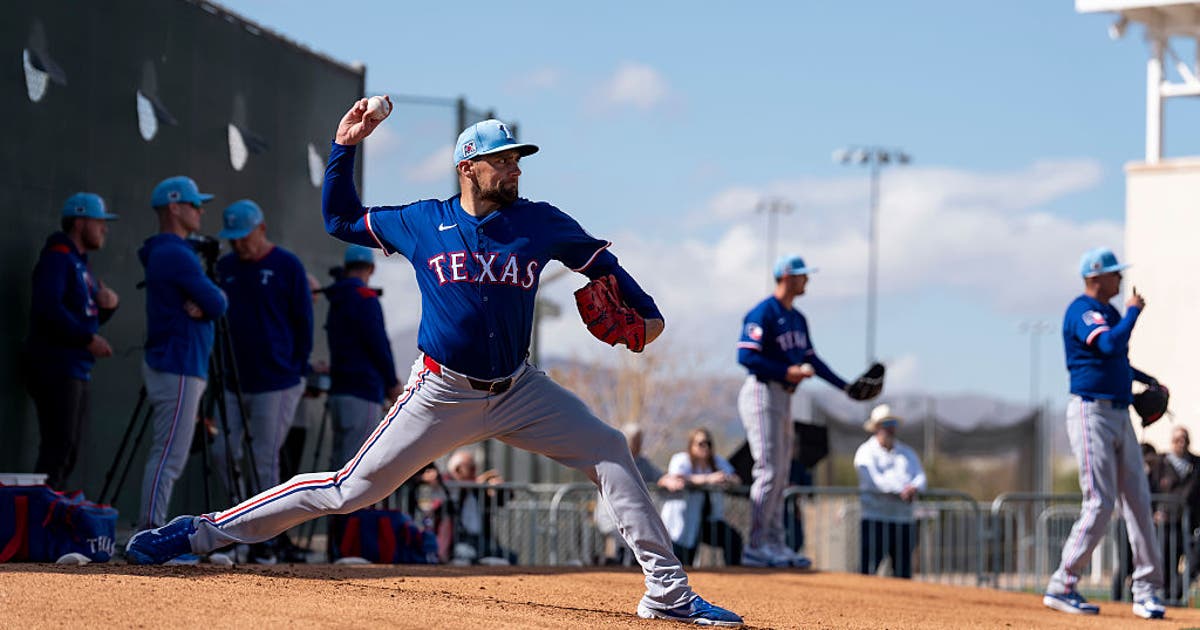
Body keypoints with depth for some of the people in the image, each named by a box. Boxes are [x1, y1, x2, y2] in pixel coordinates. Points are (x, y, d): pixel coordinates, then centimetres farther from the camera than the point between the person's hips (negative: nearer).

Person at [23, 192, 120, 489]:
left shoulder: (80, 263, 21)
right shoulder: (57, 258, -9)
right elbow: (48, 308, -22)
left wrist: (107, 305, 5)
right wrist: (88, 338, -21)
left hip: (76, 373, 10)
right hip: (56, 371, -10)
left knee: (67, 453, 8)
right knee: (58, 448, -14)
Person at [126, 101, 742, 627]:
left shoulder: (541, 224, -2)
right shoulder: (421, 223, -3)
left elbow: (599, 261, 15)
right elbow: (340, 219, 12)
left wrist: (645, 311, 3)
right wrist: (345, 148, 3)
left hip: (518, 391, 2)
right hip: (441, 394, -2)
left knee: (608, 451, -11)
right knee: (348, 489, -4)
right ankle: (206, 530, 6)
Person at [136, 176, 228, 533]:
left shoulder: (163, 253, 18)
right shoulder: (177, 255, -14)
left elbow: (210, 304, 15)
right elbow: (218, 305, -15)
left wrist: (201, 305, -8)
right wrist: (215, 298, 7)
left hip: (167, 365, 11)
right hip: (178, 369, -11)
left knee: (168, 456, 12)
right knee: (169, 456, -12)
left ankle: (151, 533, 12)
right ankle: (151, 534, -14)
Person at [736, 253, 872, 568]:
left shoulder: (797, 318, 17)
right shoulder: (763, 313, -11)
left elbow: (810, 358, 21)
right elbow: (746, 355, -19)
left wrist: (844, 386, 16)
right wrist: (787, 371, -22)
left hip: (783, 398, 9)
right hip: (762, 392, -9)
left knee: (780, 475, 9)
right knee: (769, 471, -12)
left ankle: (775, 544, 12)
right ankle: (755, 548, -11)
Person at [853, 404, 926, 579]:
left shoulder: (907, 452, 22)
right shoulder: (866, 452, 3)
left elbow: (920, 476, 8)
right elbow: (873, 480, -12)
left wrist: (914, 488, -16)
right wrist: (901, 491, -22)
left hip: (904, 520, 5)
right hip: (874, 520, -5)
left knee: (904, 573, 5)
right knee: (867, 570, -12)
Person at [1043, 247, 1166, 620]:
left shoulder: (1109, 313, 18)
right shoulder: (1082, 312, -11)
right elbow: (1111, 345, -28)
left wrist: (1147, 380, 27)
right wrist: (1134, 310, -14)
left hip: (1120, 416, 9)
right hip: (1091, 412, -9)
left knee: (1138, 501, 4)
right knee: (1100, 504, -12)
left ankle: (1146, 591, 7)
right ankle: (1061, 587, -5)